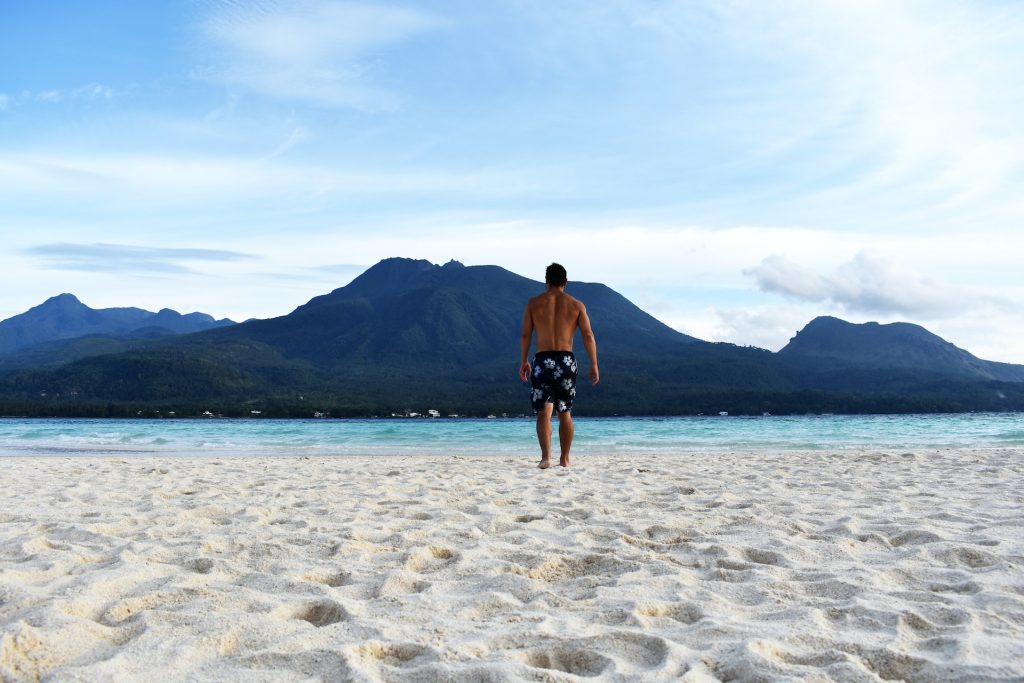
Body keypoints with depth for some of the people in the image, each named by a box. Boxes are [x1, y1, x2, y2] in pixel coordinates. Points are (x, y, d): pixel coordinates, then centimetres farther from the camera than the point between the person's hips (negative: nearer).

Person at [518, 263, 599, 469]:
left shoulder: (534, 303, 4)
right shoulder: (576, 305, 5)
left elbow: (525, 335, 3)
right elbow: (588, 335, -2)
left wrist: (523, 362, 12)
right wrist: (594, 365, 0)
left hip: (542, 361, -1)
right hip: (566, 361, 1)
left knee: (543, 412, -2)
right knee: (565, 413, 14)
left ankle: (546, 456, -20)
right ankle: (564, 459, 19)